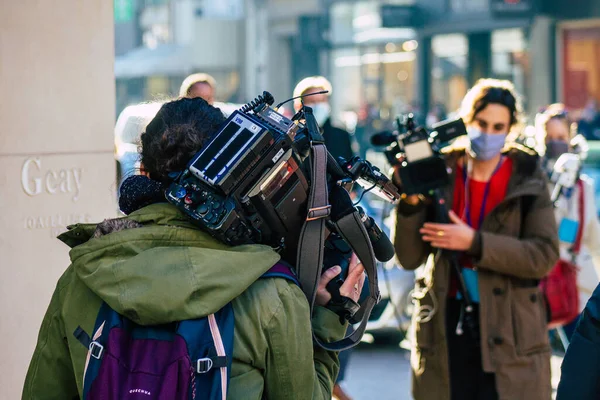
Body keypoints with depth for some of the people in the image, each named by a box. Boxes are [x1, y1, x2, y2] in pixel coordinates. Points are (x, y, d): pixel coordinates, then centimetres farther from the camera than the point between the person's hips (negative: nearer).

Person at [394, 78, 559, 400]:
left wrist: (475, 243, -18)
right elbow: (409, 259, -1)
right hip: (446, 328, 1)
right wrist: (410, 202, -16)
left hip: (509, 335, -1)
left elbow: (544, 255, -10)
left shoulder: (527, 178, 0)